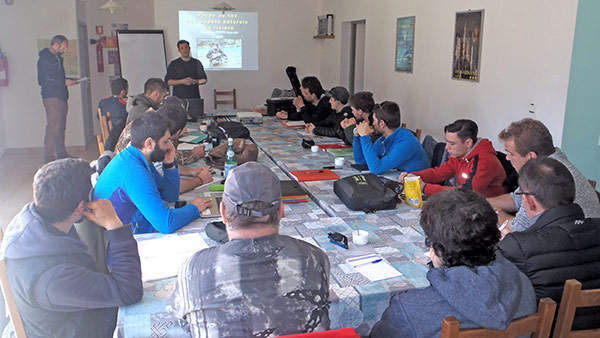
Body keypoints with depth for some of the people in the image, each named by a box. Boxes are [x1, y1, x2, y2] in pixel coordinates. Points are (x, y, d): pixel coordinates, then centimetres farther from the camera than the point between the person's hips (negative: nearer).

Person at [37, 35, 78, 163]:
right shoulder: (44, 59, -8)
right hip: (51, 96, -9)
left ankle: (61, 154, 18)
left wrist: (69, 80, 11)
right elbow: (43, 80, -14)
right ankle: (49, 158, -7)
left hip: (61, 97, 9)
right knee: (53, 127, -11)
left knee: (61, 127, 11)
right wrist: (64, 82, -14)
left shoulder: (57, 58, 20)